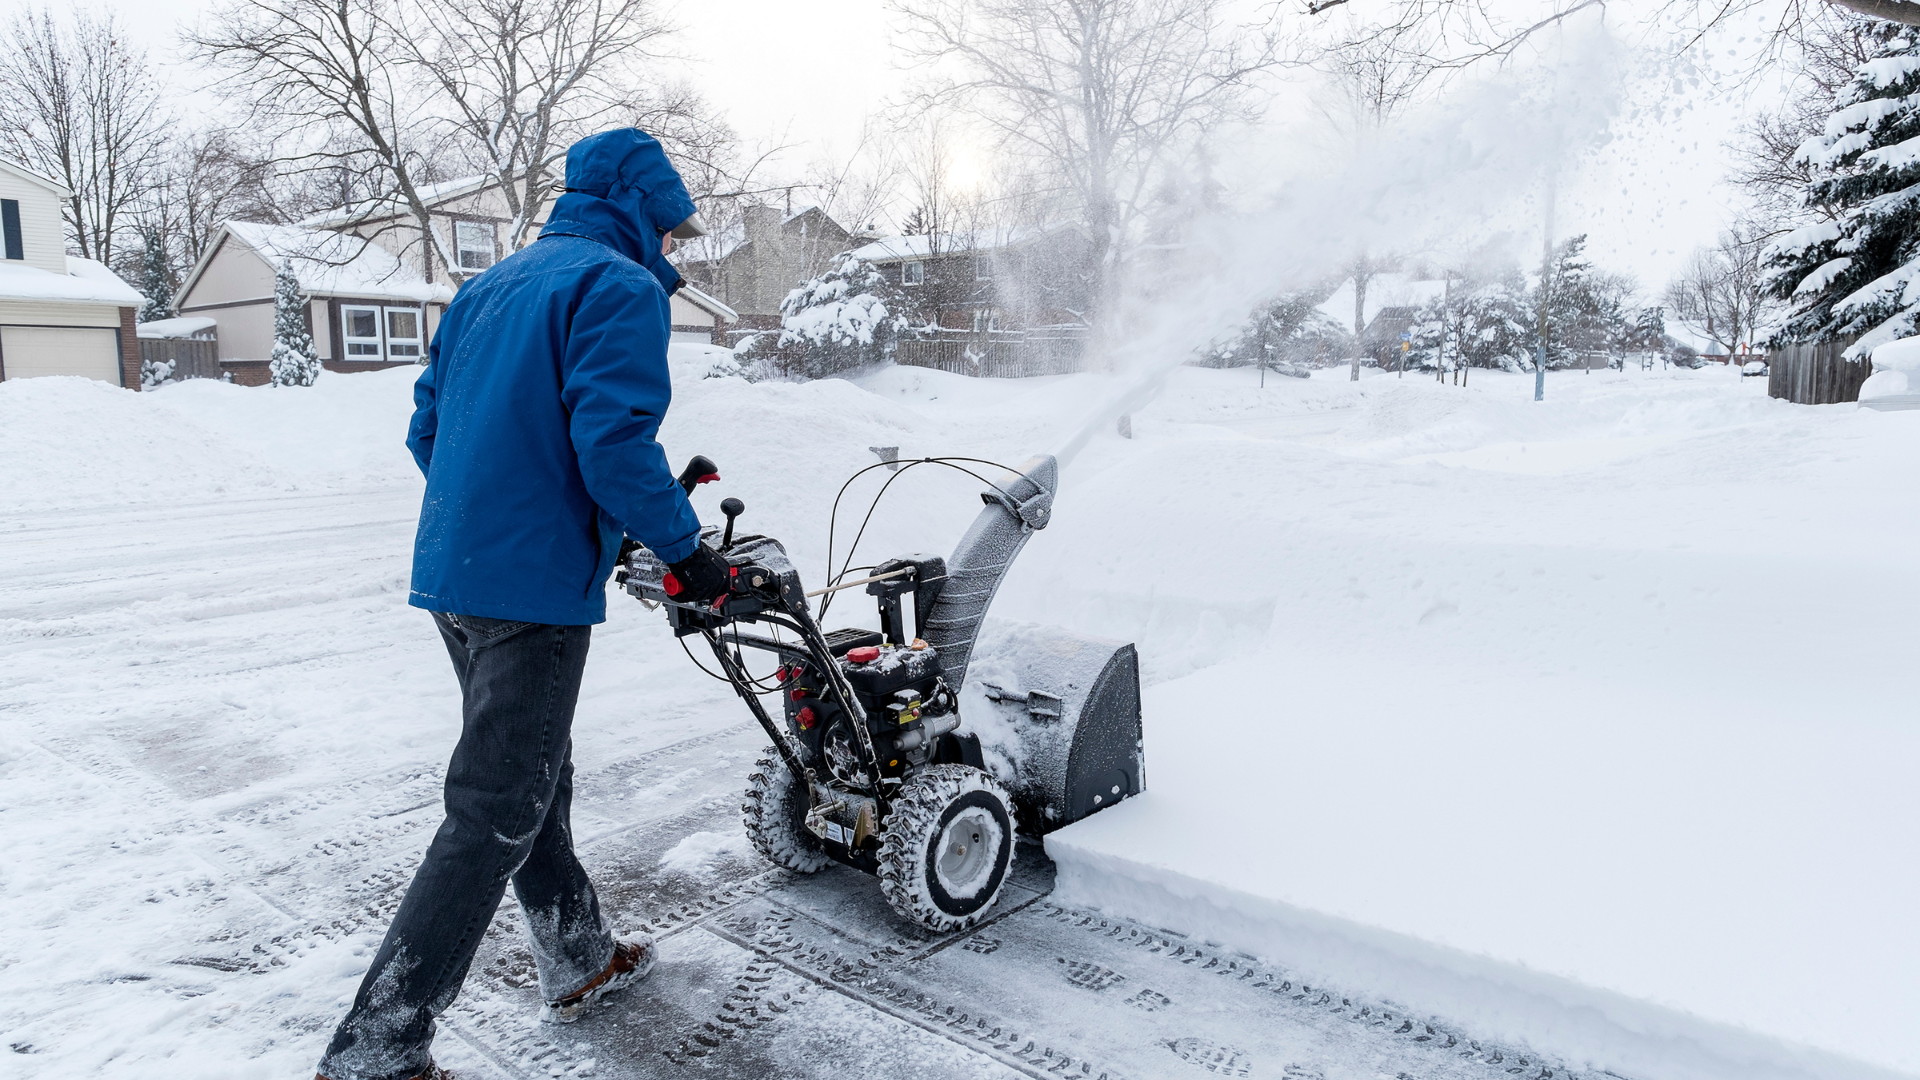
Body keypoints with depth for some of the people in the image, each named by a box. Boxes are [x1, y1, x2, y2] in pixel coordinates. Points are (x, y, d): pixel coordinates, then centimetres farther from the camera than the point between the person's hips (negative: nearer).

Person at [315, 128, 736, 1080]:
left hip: (451, 571, 10)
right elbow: (615, 439, -21)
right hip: (533, 585, -10)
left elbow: (427, 425, 19)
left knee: (535, 777, 20)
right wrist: (687, 551, -11)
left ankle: (580, 959, 36)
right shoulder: (621, 288, -9)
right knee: (495, 815, -2)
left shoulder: (490, 287, 18)